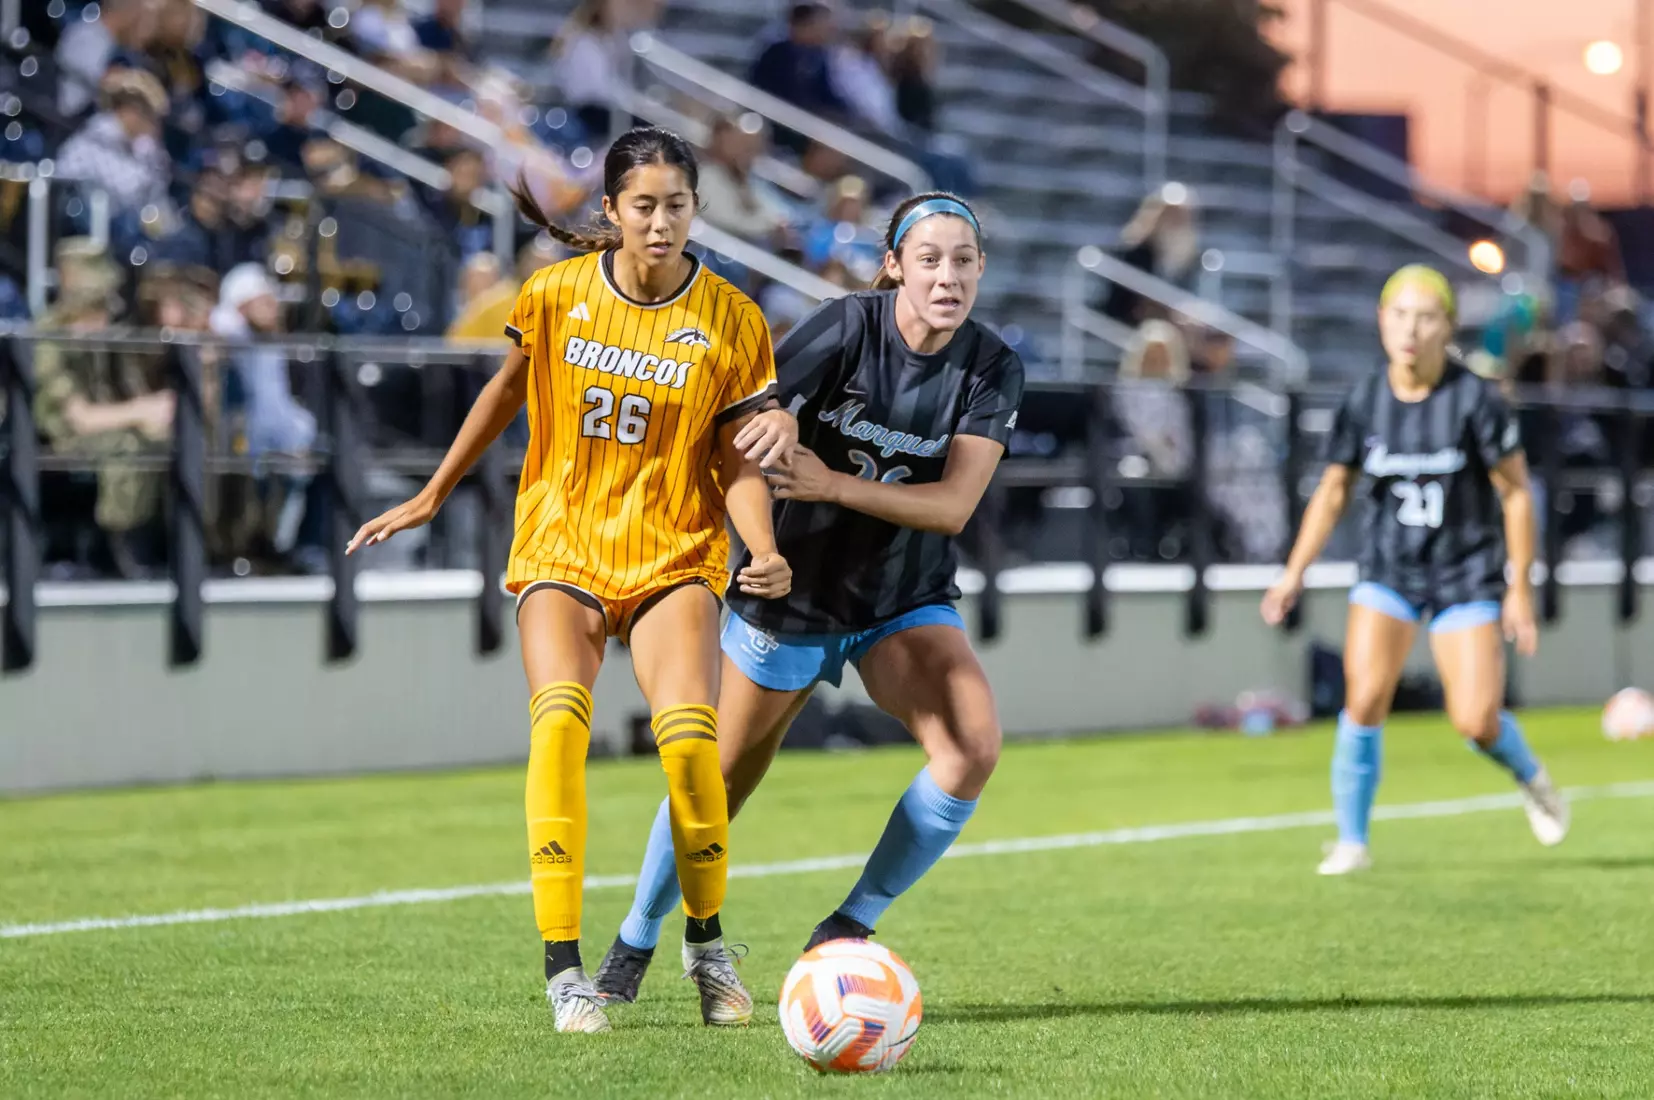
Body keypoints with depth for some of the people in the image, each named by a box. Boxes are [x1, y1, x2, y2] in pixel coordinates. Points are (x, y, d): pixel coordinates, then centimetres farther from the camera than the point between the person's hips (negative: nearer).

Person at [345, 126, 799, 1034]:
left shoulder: (730, 322, -4)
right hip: (562, 549, 1)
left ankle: (706, 943, 2)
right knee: (559, 718, -25)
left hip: (674, 555, -1)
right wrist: (433, 496, 23)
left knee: (689, 730, -23)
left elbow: (735, 461, 0)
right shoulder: (556, 295, -1)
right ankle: (562, 967, -21)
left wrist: (762, 551, -18)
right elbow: (509, 388, 17)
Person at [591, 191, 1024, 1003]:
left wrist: (834, 484, -31)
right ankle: (637, 938, 36)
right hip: (794, 589, -2)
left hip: (908, 600, 2)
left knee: (973, 745, -22)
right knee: (721, 780, 9)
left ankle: (848, 930, -5)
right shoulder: (850, 326, -18)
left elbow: (953, 504, -20)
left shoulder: (993, 369, -11)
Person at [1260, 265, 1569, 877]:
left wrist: (1520, 588, -6)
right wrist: (1296, 572, -1)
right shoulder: (1364, 402, -4)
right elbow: (1333, 491, 7)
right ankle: (1352, 843, -1)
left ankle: (1532, 781, 26)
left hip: (1467, 577, -2)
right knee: (1364, 700, -15)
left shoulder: (1475, 400, -13)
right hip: (1388, 575, 2)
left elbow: (1515, 492, -6)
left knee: (1476, 723, -9)